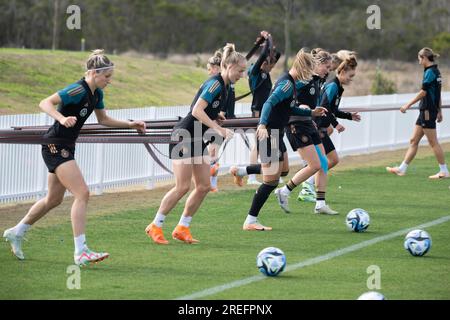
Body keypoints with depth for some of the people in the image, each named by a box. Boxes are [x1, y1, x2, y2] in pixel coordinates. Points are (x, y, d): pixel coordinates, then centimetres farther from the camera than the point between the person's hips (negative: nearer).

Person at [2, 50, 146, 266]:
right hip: (55, 147, -10)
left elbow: (103, 120, 23)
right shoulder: (78, 90, -20)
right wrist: (62, 118, -41)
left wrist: (130, 124, 16)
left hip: (65, 148, 10)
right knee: (82, 193, -17)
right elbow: (45, 103, -26)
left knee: (54, 199, 19)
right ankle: (80, 252, -20)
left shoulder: (97, 93, 8)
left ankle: (16, 233, 34)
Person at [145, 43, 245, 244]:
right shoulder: (215, 84, -18)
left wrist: (215, 118, 7)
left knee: (204, 186, 4)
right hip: (184, 137, -10)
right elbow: (197, 111, -26)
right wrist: (219, 129, -28)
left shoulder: (223, 86, 11)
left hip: (197, 140, 10)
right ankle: (155, 226, 1)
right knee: (182, 186, -10)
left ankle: (182, 229, 11)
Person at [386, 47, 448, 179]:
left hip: (428, 111, -10)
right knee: (414, 141, 11)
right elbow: (437, 94, 19)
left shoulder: (430, 72, -15)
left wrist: (408, 105, -10)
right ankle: (402, 169, 14)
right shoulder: (436, 72, 14)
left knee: (433, 142, -4)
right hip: (425, 111, 10)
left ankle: (444, 171, 0)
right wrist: (439, 111, 23)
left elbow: (423, 92, -16)